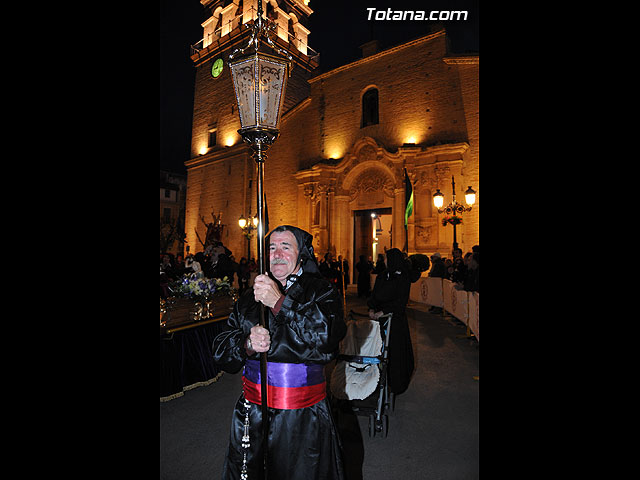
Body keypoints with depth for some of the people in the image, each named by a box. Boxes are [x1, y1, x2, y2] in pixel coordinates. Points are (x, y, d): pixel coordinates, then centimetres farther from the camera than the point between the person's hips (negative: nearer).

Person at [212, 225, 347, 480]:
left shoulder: (321, 291, -8)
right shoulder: (249, 298, 4)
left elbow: (329, 335, -26)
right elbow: (221, 352, 4)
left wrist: (280, 302, -28)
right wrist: (247, 344, -17)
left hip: (304, 419, -3)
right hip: (252, 413, 4)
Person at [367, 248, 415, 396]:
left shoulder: (403, 278, -7)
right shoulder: (381, 276, 9)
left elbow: (401, 301, -13)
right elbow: (374, 294, 11)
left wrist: (383, 311, -19)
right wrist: (371, 308, -7)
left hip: (395, 318, -5)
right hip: (379, 316, 5)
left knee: (395, 348, 2)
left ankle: (396, 384, 16)